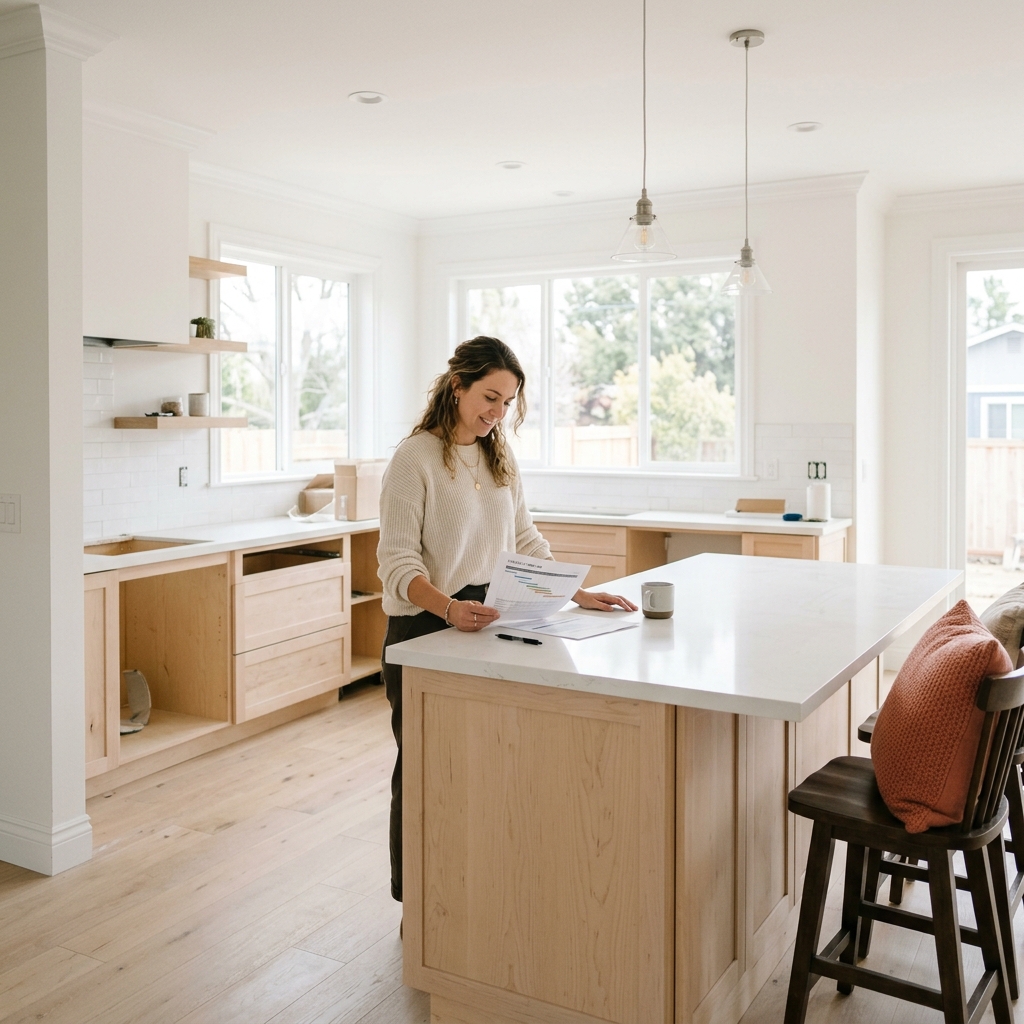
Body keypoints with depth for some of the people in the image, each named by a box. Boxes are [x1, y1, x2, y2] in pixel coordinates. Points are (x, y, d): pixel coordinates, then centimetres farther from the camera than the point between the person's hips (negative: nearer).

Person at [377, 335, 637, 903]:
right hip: (425, 632, -6)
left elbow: (524, 540, 16)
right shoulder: (414, 458, -11)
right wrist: (449, 607, -35)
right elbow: (398, 562, -18)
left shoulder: (500, 455, 11)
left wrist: (576, 593, 3)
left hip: (488, 627, 6)